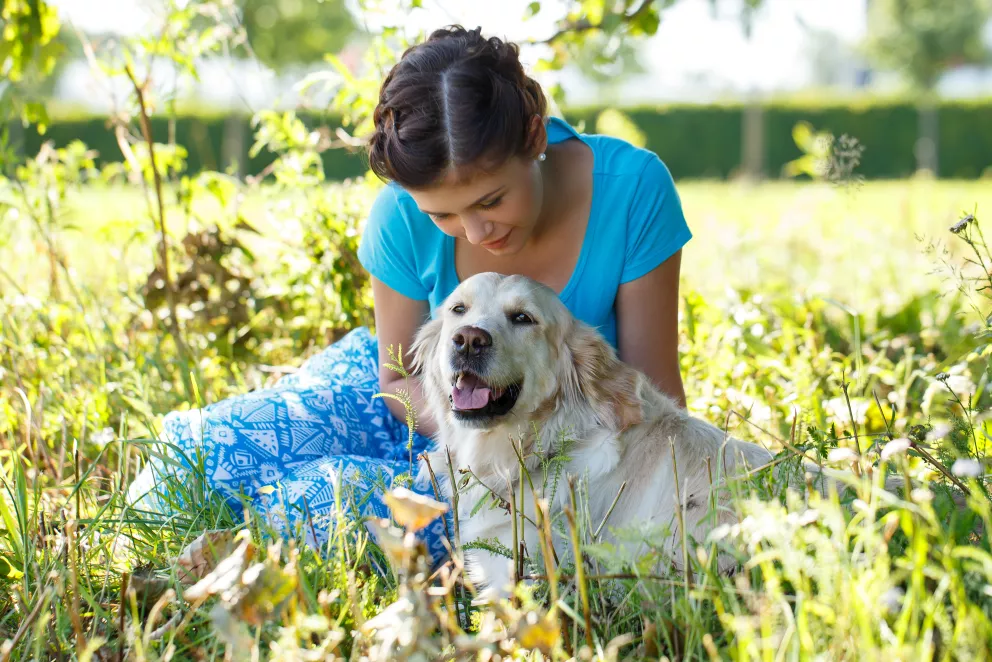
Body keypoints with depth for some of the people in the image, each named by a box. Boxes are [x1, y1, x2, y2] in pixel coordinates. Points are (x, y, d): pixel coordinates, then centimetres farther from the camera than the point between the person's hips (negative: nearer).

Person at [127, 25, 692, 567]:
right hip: (422, 404, 2)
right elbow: (400, 378, -6)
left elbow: (656, 393, -17)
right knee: (200, 447, -17)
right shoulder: (402, 216, -23)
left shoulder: (630, 188, -27)